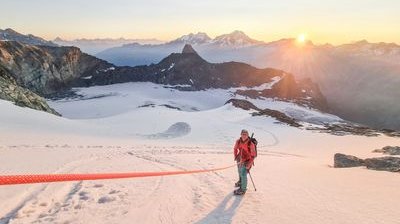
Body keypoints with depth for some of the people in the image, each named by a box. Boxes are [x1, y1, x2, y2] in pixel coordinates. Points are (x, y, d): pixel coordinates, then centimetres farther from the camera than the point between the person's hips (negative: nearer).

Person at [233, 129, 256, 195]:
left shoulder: (251, 144, -28)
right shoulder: (238, 141, -14)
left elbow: (253, 155, -20)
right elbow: (235, 149, 7)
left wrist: (249, 164, -19)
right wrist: (236, 157, 9)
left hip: (247, 161, -6)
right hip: (240, 160, 6)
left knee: (243, 174, -8)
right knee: (240, 172, 26)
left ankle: (243, 189, 11)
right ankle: (240, 181, 55)